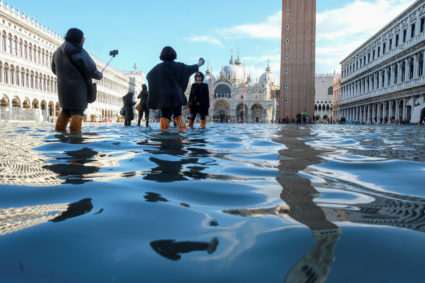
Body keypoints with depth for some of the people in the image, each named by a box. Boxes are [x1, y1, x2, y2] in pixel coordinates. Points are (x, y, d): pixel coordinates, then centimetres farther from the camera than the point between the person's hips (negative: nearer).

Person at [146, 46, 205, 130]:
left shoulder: (158, 67, 0)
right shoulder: (178, 66, -1)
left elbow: (148, 76, 13)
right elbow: (191, 68, 8)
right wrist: (200, 63, 26)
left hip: (163, 96, 0)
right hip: (176, 96, 1)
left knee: (165, 115, 0)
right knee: (178, 114, 9)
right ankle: (182, 131, 0)